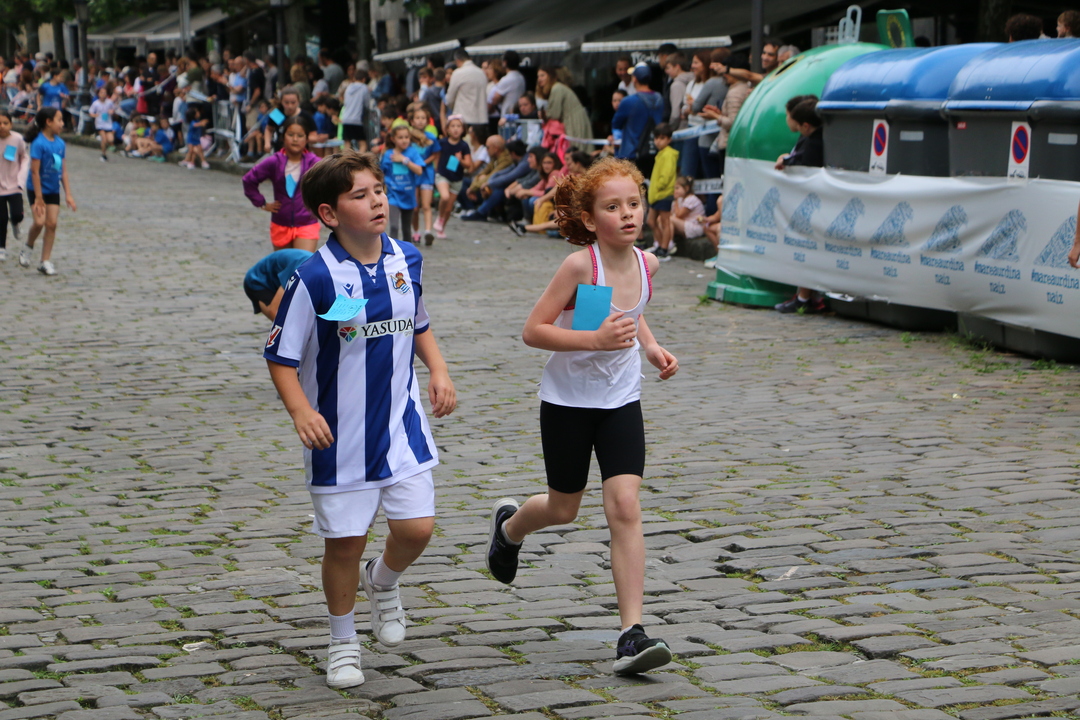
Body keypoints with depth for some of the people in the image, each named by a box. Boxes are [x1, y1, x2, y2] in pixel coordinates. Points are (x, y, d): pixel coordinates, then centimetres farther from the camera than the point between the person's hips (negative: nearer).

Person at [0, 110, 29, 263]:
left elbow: (25, 158, 4)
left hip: (14, 186, 0)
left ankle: (16, 223, 24)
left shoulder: (17, 139, -9)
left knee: (17, 215, -13)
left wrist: (21, 178, -6)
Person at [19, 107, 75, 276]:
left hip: (53, 190, 6)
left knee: (52, 224, 2)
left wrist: (68, 194, 5)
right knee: (39, 221, -18)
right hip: (37, 189, -6)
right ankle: (28, 248, 11)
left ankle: (46, 261, 10)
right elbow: (35, 171, -18)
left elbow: (63, 170, 8)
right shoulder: (39, 143, -17)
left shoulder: (60, 144, 3)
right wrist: (38, 198, -18)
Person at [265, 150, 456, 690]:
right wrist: (301, 412, -24)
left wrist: (439, 371, 3)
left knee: (416, 527, -3)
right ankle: (342, 642, 27)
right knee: (345, 541, 4)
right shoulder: (314, 279, -16)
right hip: (340, 435, -4)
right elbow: (281, 356, -10)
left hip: (401, 423, 4)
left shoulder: (406, 261, 0)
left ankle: (382, 582, 32)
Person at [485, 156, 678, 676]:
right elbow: (533, 330, -20)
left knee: (625, 508, -11)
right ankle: (510, 524, 51)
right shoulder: (579, 265, -21)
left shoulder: (646, 264, -5)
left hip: (621, 401, 3)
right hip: (567, 400, -3)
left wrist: (652, 348, 1)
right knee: (564, 508, 14)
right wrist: (594, 339, -31)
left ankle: (632, 633, -12)